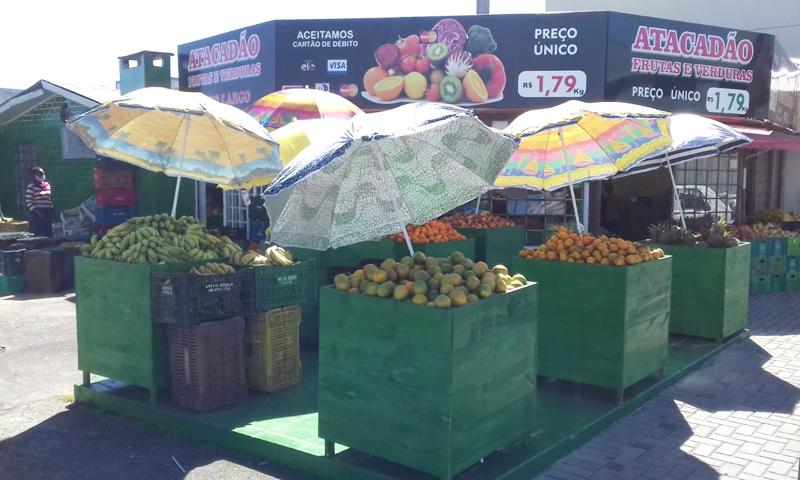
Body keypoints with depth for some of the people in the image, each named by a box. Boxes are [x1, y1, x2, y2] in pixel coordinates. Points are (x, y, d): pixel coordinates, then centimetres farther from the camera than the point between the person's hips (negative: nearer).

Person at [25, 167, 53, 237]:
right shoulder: (31, 187, -7)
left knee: (49, 234, 4)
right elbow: (28, 202, -11)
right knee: (39, 236, -7)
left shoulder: (47, 185, 11)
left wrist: (51, 211, 10)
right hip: (38, 215, -6)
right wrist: (38, 212, -18)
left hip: (47, 213, 6)